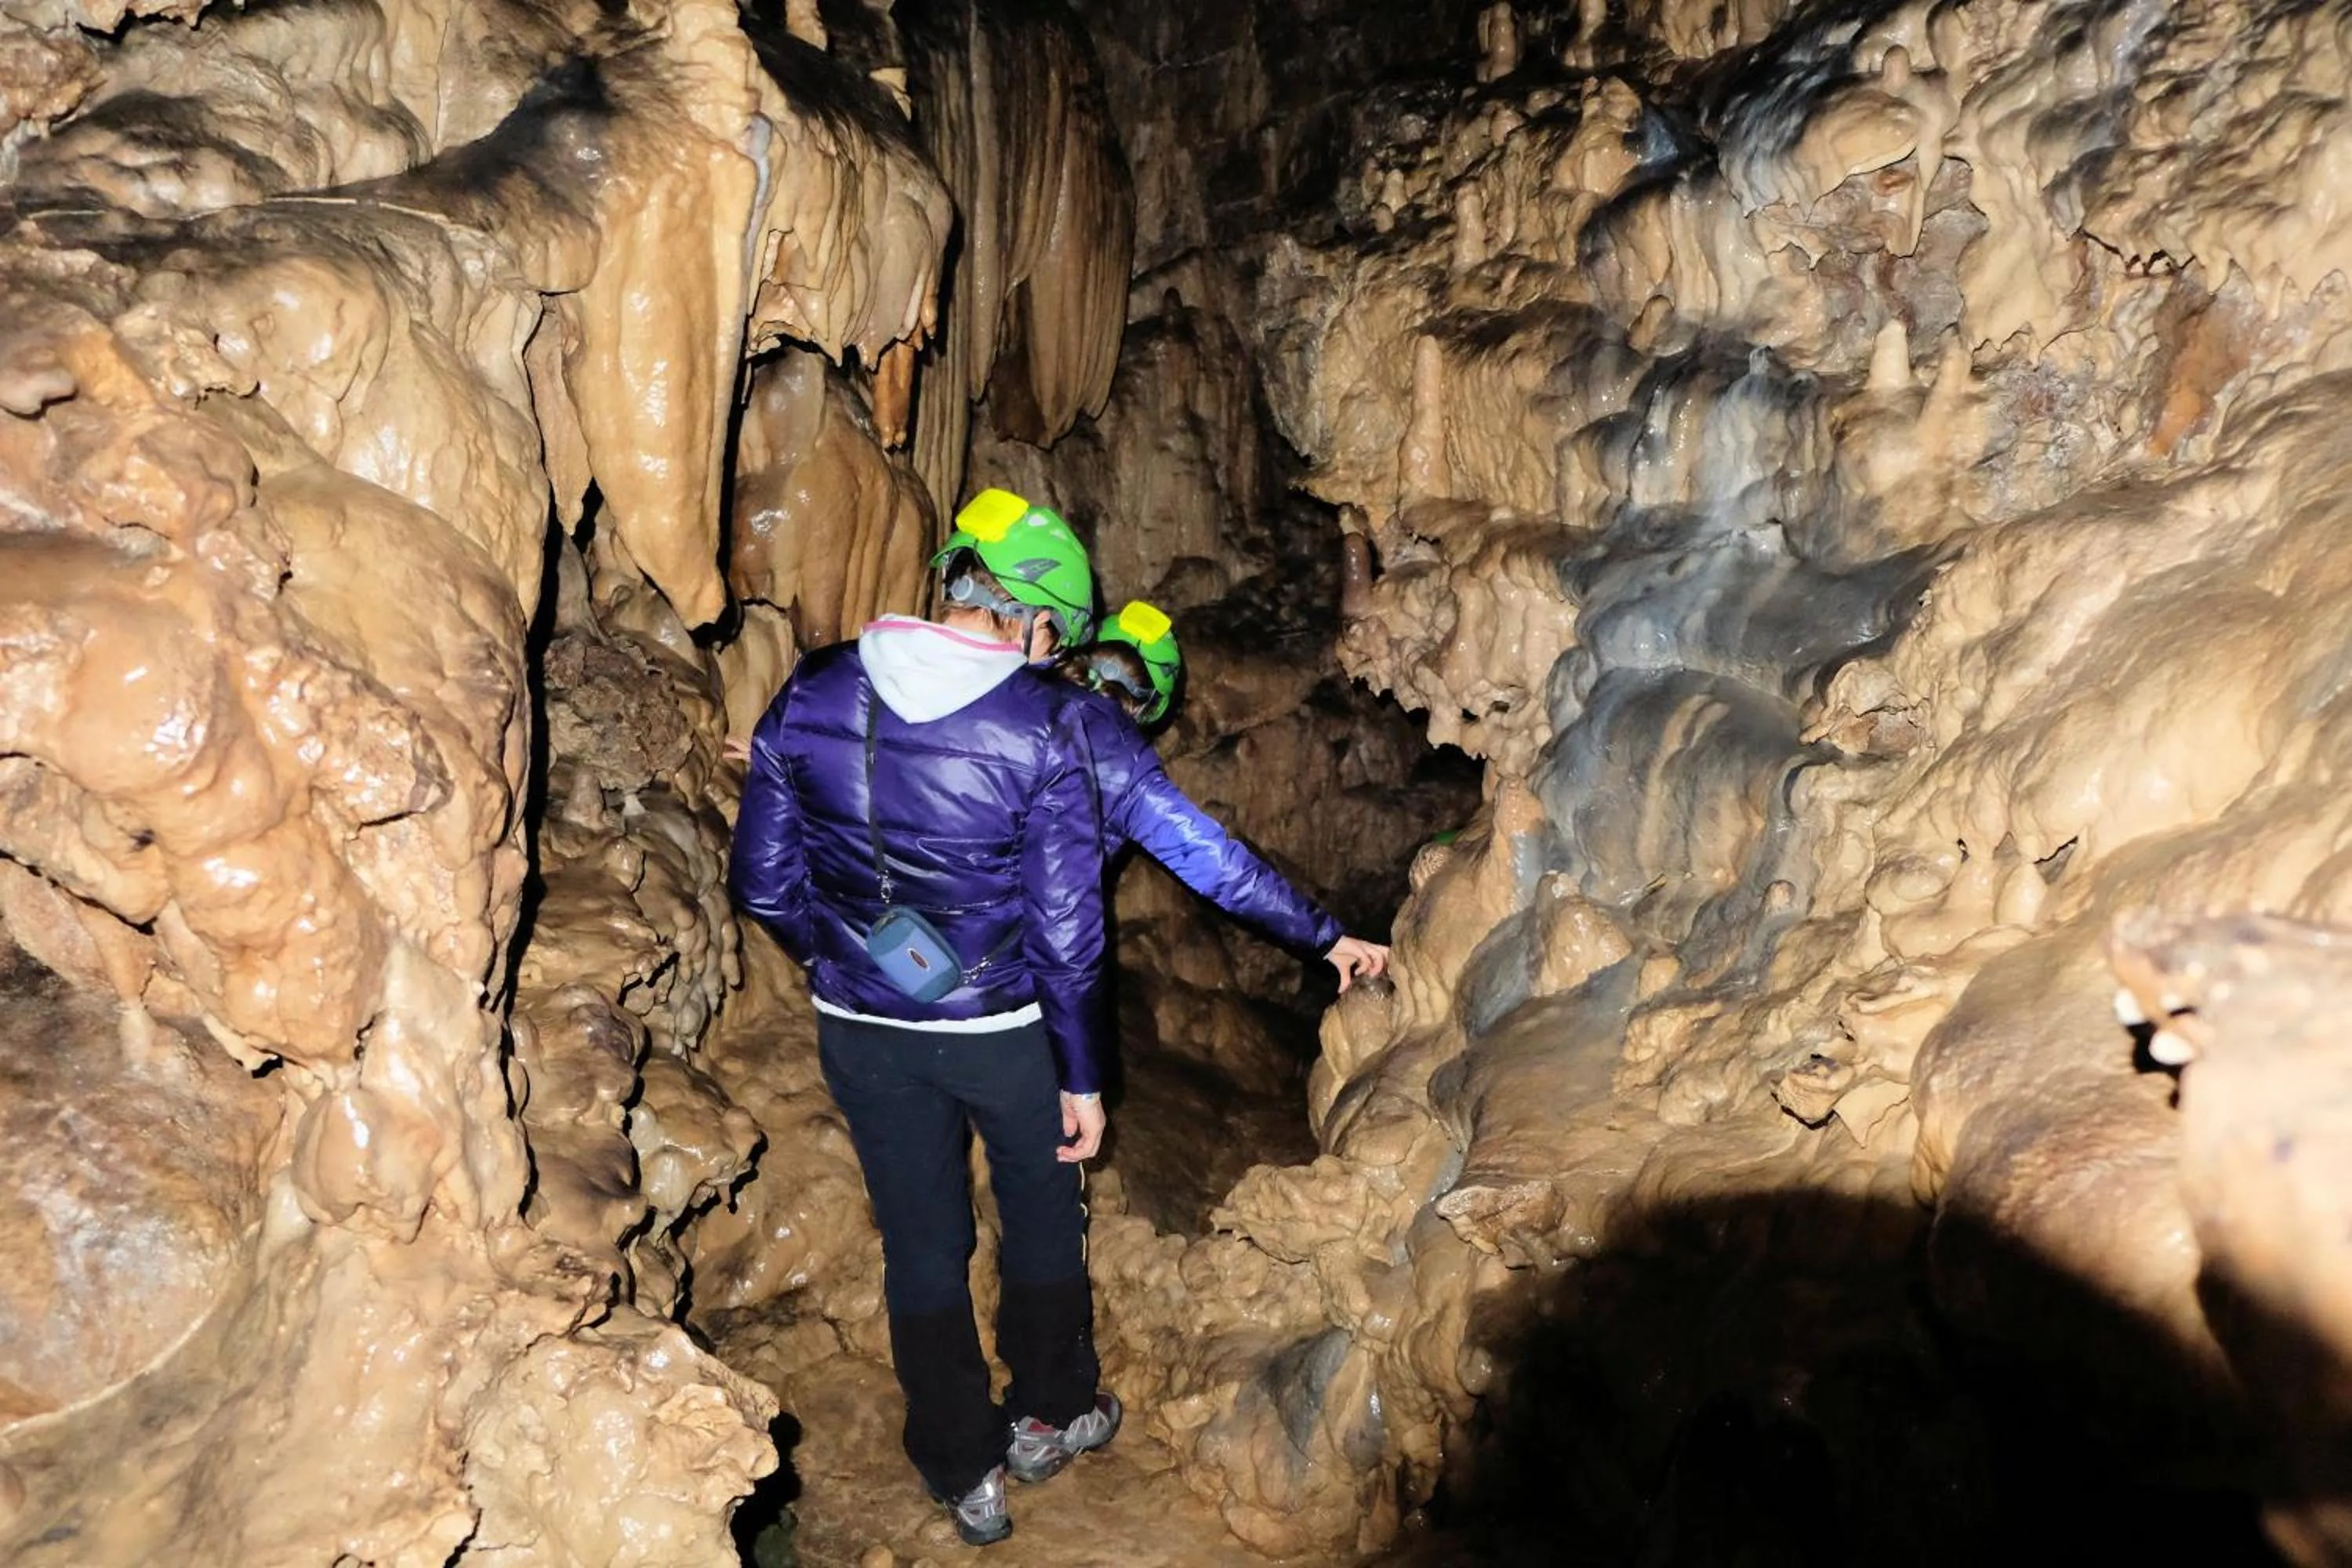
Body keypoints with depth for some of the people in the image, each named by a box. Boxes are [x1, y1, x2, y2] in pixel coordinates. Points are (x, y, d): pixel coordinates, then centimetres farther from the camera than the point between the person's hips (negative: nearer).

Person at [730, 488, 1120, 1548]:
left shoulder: (809, 698, -8)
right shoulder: (1044, 725, -18)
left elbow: (762, 881, -2)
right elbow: (1065, 924, -16)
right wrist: (1083, 1075, -5)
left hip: (861, 1029, 3)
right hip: (1003, 1029, -2)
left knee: (921, 1246, 18)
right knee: (1041, 1215, 24)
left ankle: (966, 1478, 32)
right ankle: (1049, 1417, 42)